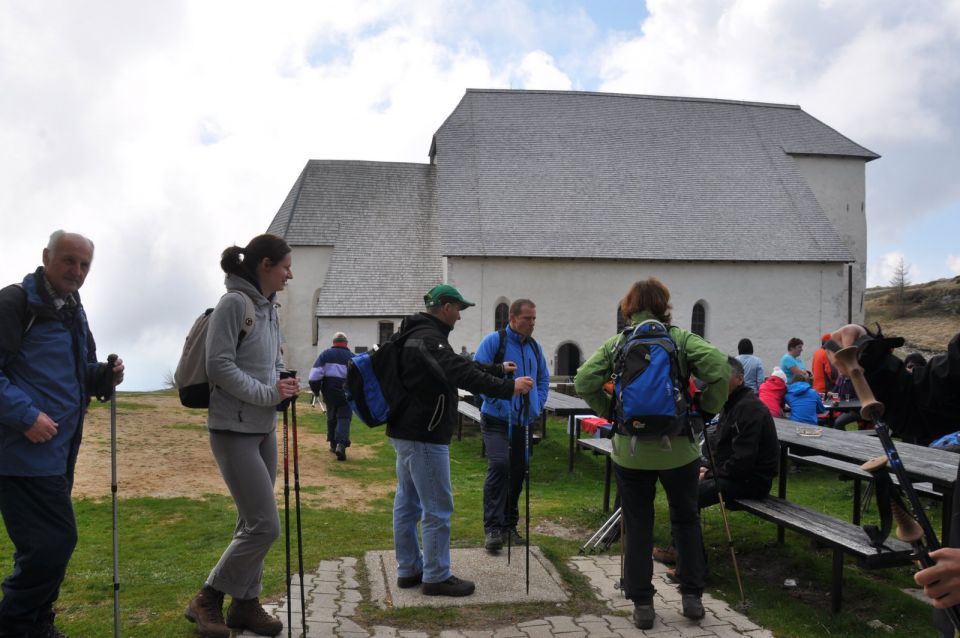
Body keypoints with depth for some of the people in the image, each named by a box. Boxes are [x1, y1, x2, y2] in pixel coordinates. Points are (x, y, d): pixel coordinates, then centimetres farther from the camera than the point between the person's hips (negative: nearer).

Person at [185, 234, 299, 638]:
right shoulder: (233, 304, -15)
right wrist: (268, 394, -18)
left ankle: (245, 604, 25)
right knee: (265, 525, -7)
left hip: (264, 428, 9)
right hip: (234, 429, -8)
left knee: (252, 523, 13)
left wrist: (282, 386, 0)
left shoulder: (268, 308, 11)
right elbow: (219, 366, -20)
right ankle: (207, 600, 10)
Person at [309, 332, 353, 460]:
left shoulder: (326, 354, 4)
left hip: (330, 393, 1)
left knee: (331, 418, 18)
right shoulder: (352, 357, 6)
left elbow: (315, 374, -6)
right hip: (347, 395, -1)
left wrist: (316, 390, 6)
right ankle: (341, 444, -19)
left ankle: (333, 444, 27)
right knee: (344, 418, 0)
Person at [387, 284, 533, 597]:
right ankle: (436, 577, 7)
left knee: (407, 502, 16)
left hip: (406, 433, 11)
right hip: (424, 436, -11)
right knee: (438, 508, -2)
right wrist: (508, 388, -28)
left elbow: (458, 366, 24)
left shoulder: (417, 334, 16)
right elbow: (460, 373, -29)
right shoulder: (429, 338, -18)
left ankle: (409, 569, 27)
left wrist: (499, 369, 28)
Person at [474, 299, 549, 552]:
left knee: (517, 473, 11)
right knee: (499, 465, -21)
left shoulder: (534, 347, 13)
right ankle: (492, 527, -14)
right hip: (497, 420, -6)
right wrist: (498, 401, -16)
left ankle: (509, 524, 25)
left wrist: (538, 404, 10)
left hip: (525, 422, 6)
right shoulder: (494, 341, -6)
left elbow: (543, 378, 24)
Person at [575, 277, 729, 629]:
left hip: (630, 451, 0)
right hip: (678, 447, 0)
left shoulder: (615, 344, -1)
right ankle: (692, 596, 24)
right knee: (686, 520, 19)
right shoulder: (682, 339, -4)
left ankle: (642, 604, 15)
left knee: (637, 527, 10)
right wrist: (705, 411, -2)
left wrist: (611, 412, 3)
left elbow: (583, 382, -9)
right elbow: (721, 369, -16)